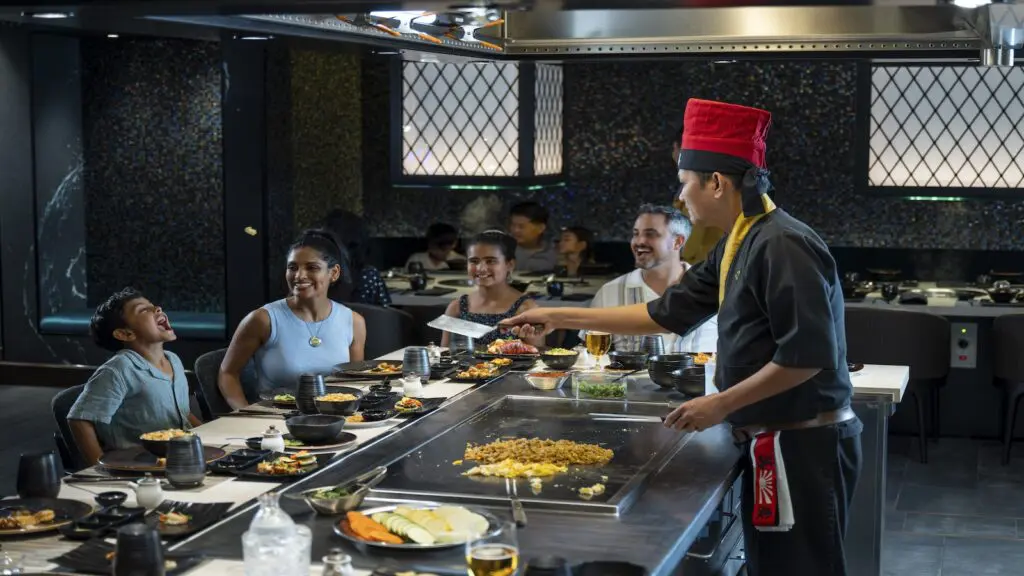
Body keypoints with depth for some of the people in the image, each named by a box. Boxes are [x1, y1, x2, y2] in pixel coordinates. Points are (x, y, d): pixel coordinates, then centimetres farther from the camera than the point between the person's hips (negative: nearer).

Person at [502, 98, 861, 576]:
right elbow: (666, 314, 18)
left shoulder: (783, 246, -20)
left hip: (804, 445, -10)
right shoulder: (736, 248, 12)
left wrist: (720, 404, -16)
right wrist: (560, 318, 18)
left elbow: (808, 355, -24)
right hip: (773, 442, 10)